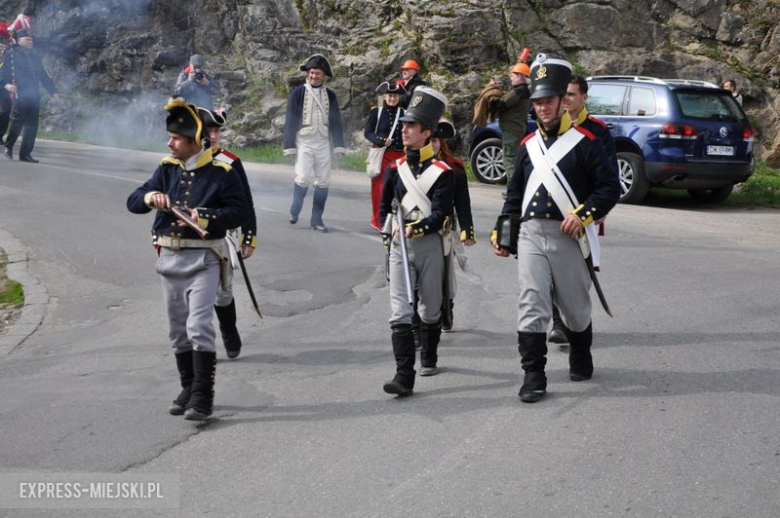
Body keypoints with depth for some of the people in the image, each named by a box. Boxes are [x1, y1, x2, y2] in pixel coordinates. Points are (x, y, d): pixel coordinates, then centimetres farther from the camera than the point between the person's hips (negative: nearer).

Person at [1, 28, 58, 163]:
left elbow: (44, 76, 25)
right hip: (20, 95, -6)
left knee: (32, 126, 1)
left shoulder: (34, 58, 24)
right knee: (18, 122, -10)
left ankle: (26, 153, 7)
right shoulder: (12, 54, 5)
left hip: (33, 96, 6)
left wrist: (53, 91, 15)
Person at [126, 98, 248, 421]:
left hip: (203, 259, -6)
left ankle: (203, 397, -10)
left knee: (199, 326, -14)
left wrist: (205, 219, -21)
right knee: (177, 330, 13)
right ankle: (188, 389, 27)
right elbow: (133, 203, 5)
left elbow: (240, 211, -8)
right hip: (169, 258, 6)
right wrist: (151, 197, -17)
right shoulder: (167, 169, 8)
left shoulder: (220, 173, -7)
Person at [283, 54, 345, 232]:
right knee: (303, 177, -15)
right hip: (304, 142, -3)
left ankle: (317, 219, 9)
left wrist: (338, 145, 1)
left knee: (323, 182, 1)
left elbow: (335, 121, 8)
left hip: (323, 143, 3)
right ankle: (295, 209, 10)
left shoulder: (330, 95, 9)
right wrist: (290, 145, -5)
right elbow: (290, 120, 0)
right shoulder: (298, 93, 1)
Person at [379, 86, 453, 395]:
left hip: (430, 245, -2)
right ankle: (404, 377, -12)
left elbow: (440, 214, -13)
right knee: (400, 312, -8)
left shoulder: (441, 172, -5)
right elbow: (384, 208, 11)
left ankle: (429, 358, 37)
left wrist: (416, 228, -26)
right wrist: (393, 228, -4)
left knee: (431, 308, 13)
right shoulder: (395, 169, 7)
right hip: (399, 246, 2)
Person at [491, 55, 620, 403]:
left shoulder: (584, 141, -2)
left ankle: (580, 359, 38)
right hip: (531, 235, 3)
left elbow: (610, 187, -4)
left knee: (575, 306, 12)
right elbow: (514, 194, 19)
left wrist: (583, 214, -17)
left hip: (568, 237, -3)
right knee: (531, 304, -9)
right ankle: (534, 376, -7)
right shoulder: (528, 145, 13)